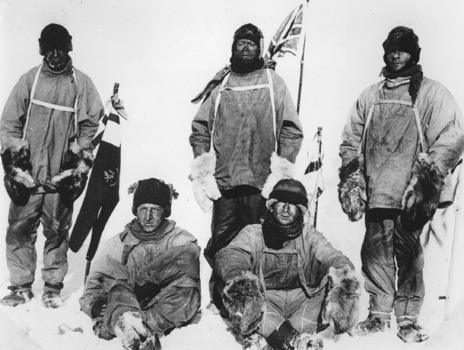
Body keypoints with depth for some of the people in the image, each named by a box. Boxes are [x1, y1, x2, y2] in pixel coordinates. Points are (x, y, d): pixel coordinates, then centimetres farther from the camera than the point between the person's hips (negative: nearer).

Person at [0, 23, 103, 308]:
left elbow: (91, 126, 2)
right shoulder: (29, 80, 7)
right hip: (27, 175, 2)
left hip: (61, 177, -1)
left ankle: (53, 287, 19)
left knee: (57, 232, 5)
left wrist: (79, 168, -3)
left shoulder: (82, 84, 3)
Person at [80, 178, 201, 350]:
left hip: (170, 310, -1)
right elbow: (93, 286, 9)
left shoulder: (181, 240, 14)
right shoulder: (117, 244, 18)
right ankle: (123, 320, -47)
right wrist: (96, 305, -13)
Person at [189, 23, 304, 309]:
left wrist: (281, 170, -5)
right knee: (221, 245, 2)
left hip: (261, 181, -2)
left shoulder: (274, 83, 11)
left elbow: (292, 129, 5)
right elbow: (200, 128, 14)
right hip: (224, 181, 2)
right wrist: (202, 170, 2)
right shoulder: (219, 86, 15)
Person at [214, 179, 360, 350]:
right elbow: (228, 255, -9)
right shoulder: (253, 233, 10)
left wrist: (341, 270, -28)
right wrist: (236, 274, -34)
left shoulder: (308, 235, 16)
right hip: (264, 302, -1)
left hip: (301, 302, 2)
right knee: (242, 285, -28)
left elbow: (330, 256, -1)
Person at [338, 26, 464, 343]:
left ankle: (408, 319, 10)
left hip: (410, 195, -3)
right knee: (375, 252, 4)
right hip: (376, 192, 4)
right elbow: (351, 139, 21)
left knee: (408, 254, -2)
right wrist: (351, 175, 10)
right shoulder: (370, 96, 18)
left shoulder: (432, 93, 5)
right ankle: (379, 313, 17)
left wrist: (429, 175, -13)